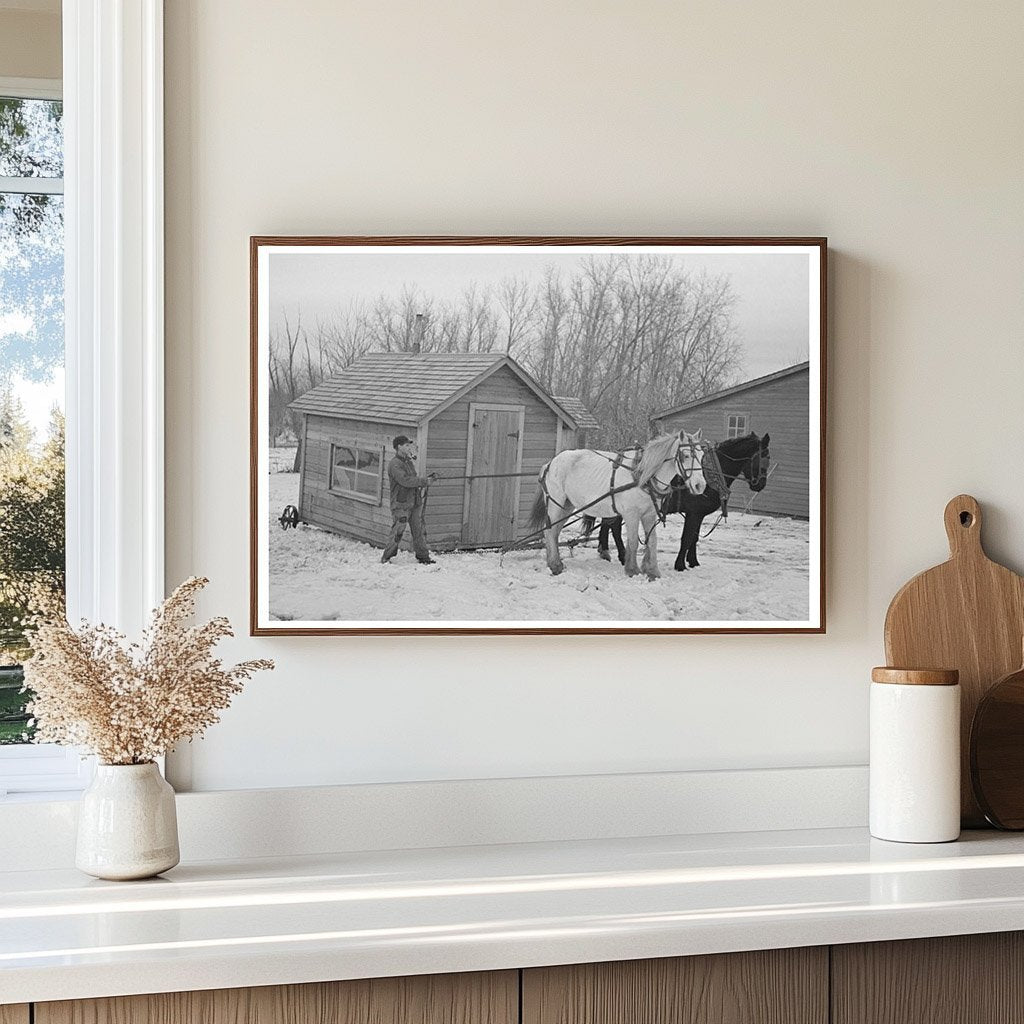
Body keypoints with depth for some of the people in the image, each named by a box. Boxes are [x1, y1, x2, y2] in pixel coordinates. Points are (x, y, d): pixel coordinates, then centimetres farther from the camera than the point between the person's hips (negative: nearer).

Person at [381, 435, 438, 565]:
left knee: (419, 530, 9)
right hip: (401, 504, -8)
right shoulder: (394, 464, -13)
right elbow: (405, 481, -23)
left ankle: (423, 556, 17)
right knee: (398, 532, -7)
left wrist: (427, 478, 4)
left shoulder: (409, 461, 16)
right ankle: (386, 558, 4)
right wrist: (424, 481, -19)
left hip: (415, 503, 8)